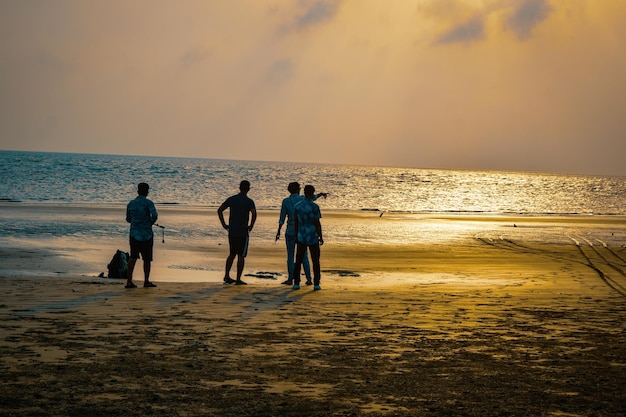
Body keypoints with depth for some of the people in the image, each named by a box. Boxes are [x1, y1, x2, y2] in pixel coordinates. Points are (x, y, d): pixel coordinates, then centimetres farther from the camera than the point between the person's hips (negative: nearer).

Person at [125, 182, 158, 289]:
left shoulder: (131, 203, 6)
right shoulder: (148, 203, -9)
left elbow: (128, 219, 16)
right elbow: (155, 215, -24)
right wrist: (151, 223, -3)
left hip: (134, 234, 4)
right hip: (146, 234, -4)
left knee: (133, 257, 3)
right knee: (147, 259, 8)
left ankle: (129, 281, -8)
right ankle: (146, 281, 16)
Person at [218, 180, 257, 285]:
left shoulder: (231, 199, 6)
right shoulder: (249, 201, -9)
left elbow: (219, 210, 6)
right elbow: (254, 213, -26)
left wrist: (224, 225, 9)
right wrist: (251, 226, -13)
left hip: (231, 232, 5)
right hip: (243, 232, -5)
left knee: (232, 254, 17)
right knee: (241, 256, 3)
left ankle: (226, 276, 12)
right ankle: (238, 279, 2)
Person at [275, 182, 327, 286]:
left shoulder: (285, 201, -5)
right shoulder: (302, 199, -1)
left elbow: (282, 218, -7)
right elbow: (313, 197, 21)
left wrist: (278, 231, -1)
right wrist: (321, 194, 41)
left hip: (290, 231, -2)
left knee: (290, 256, 4)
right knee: (304, 256, 7)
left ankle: (290, 279, 2)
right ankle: (309, 279, 5)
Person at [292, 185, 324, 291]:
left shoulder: (297, 206, 1)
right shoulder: (314, 207, -13)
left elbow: (296, 223, 6)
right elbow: (317, 223, -11)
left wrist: (296, 236, 14)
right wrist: (321, 237, -2)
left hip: (301, 237, 3)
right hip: (313, 237, -3)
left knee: (298, 260, 8)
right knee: (315, 261, 5)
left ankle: (296, 283, 5)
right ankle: (316, 284, 4)